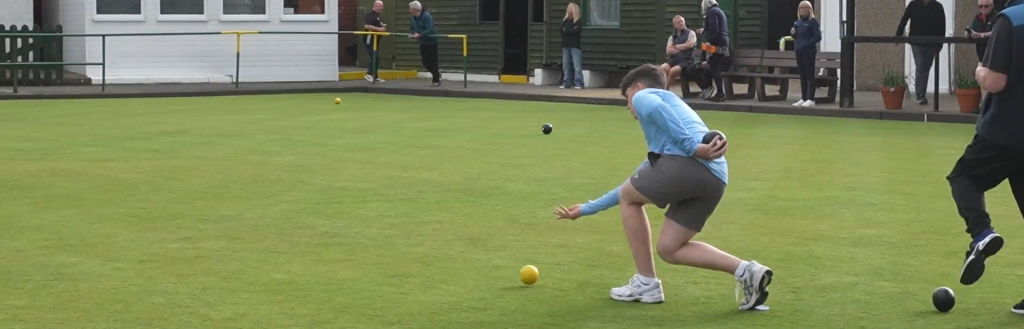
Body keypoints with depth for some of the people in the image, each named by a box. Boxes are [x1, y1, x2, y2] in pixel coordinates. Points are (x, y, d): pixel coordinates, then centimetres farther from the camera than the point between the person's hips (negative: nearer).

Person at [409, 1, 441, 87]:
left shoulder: (426, 16, -21)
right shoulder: (413, 18, 4)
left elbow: (429, 30, -28)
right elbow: (413, 29, 15)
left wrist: (420, 35, -33)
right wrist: (415, 34, -7)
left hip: (431, 42, -7)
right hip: (422, 43, 7)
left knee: (432, 61, -3)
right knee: (425, 61, 6)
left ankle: (436, 80, 7)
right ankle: (436, 72, 31)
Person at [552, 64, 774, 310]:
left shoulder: (644, 95, 20)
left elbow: (654, 107, -11)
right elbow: (635, 185, 48)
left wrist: (693, 147, -17)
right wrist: (587, 209, 54)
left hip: (687, 162, -8)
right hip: (715, 178, 8)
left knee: (628, 198, 19)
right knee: (668, 249, 15)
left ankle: (646, 284, 18)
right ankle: (745, 270, 1)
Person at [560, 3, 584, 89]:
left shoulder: (579, 22, -2)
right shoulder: (565, 21, 13)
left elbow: (575, 31, -17)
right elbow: (562, 31, 2)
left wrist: (566, 29, -6)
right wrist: (571, 30, -12)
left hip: (575, 46, -5)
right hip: (566, 46, 5)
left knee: (577, 66, -9)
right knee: (565, 66, 4)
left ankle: (579, 84, -11)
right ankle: (566, 83, 8)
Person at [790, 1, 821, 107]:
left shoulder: (813, 21, -6)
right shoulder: (798, 22, 14)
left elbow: (818, 37, -12)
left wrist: (806, 44, -18)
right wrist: (793, 33, -1)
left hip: (809, 52, -7)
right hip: (799, 52, 7)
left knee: (810, 75, -5)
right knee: (802, 76, 9)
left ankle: (811, 99, -4)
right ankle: (803, 99, 13)